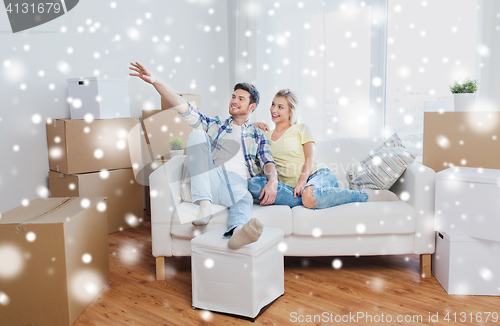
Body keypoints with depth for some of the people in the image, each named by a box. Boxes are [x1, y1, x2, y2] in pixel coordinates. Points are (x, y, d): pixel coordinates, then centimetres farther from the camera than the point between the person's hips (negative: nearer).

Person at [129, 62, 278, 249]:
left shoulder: (258, 136, 24)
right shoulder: (214, 125, 26)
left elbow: (268, 162, 9)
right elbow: (183, 109, 15)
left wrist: (272, 182, -16)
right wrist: (155, 82, 3)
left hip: (237, 182, -1)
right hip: (208, 180, 1)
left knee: (244, 198, -39)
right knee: (197, 135, -22)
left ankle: (237, 233, -76)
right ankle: (204, 204, -34)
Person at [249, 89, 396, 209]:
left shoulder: (301, 129, 13)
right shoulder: (266, 134, 22)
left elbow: (310, 158, 1)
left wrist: (303, 179, -18)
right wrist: (255, 125, 11)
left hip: (318, 174, -2)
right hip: (292, 185, 3)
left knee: (312, 195, -43)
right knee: (254, 184, -27)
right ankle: (307, 198, -32)